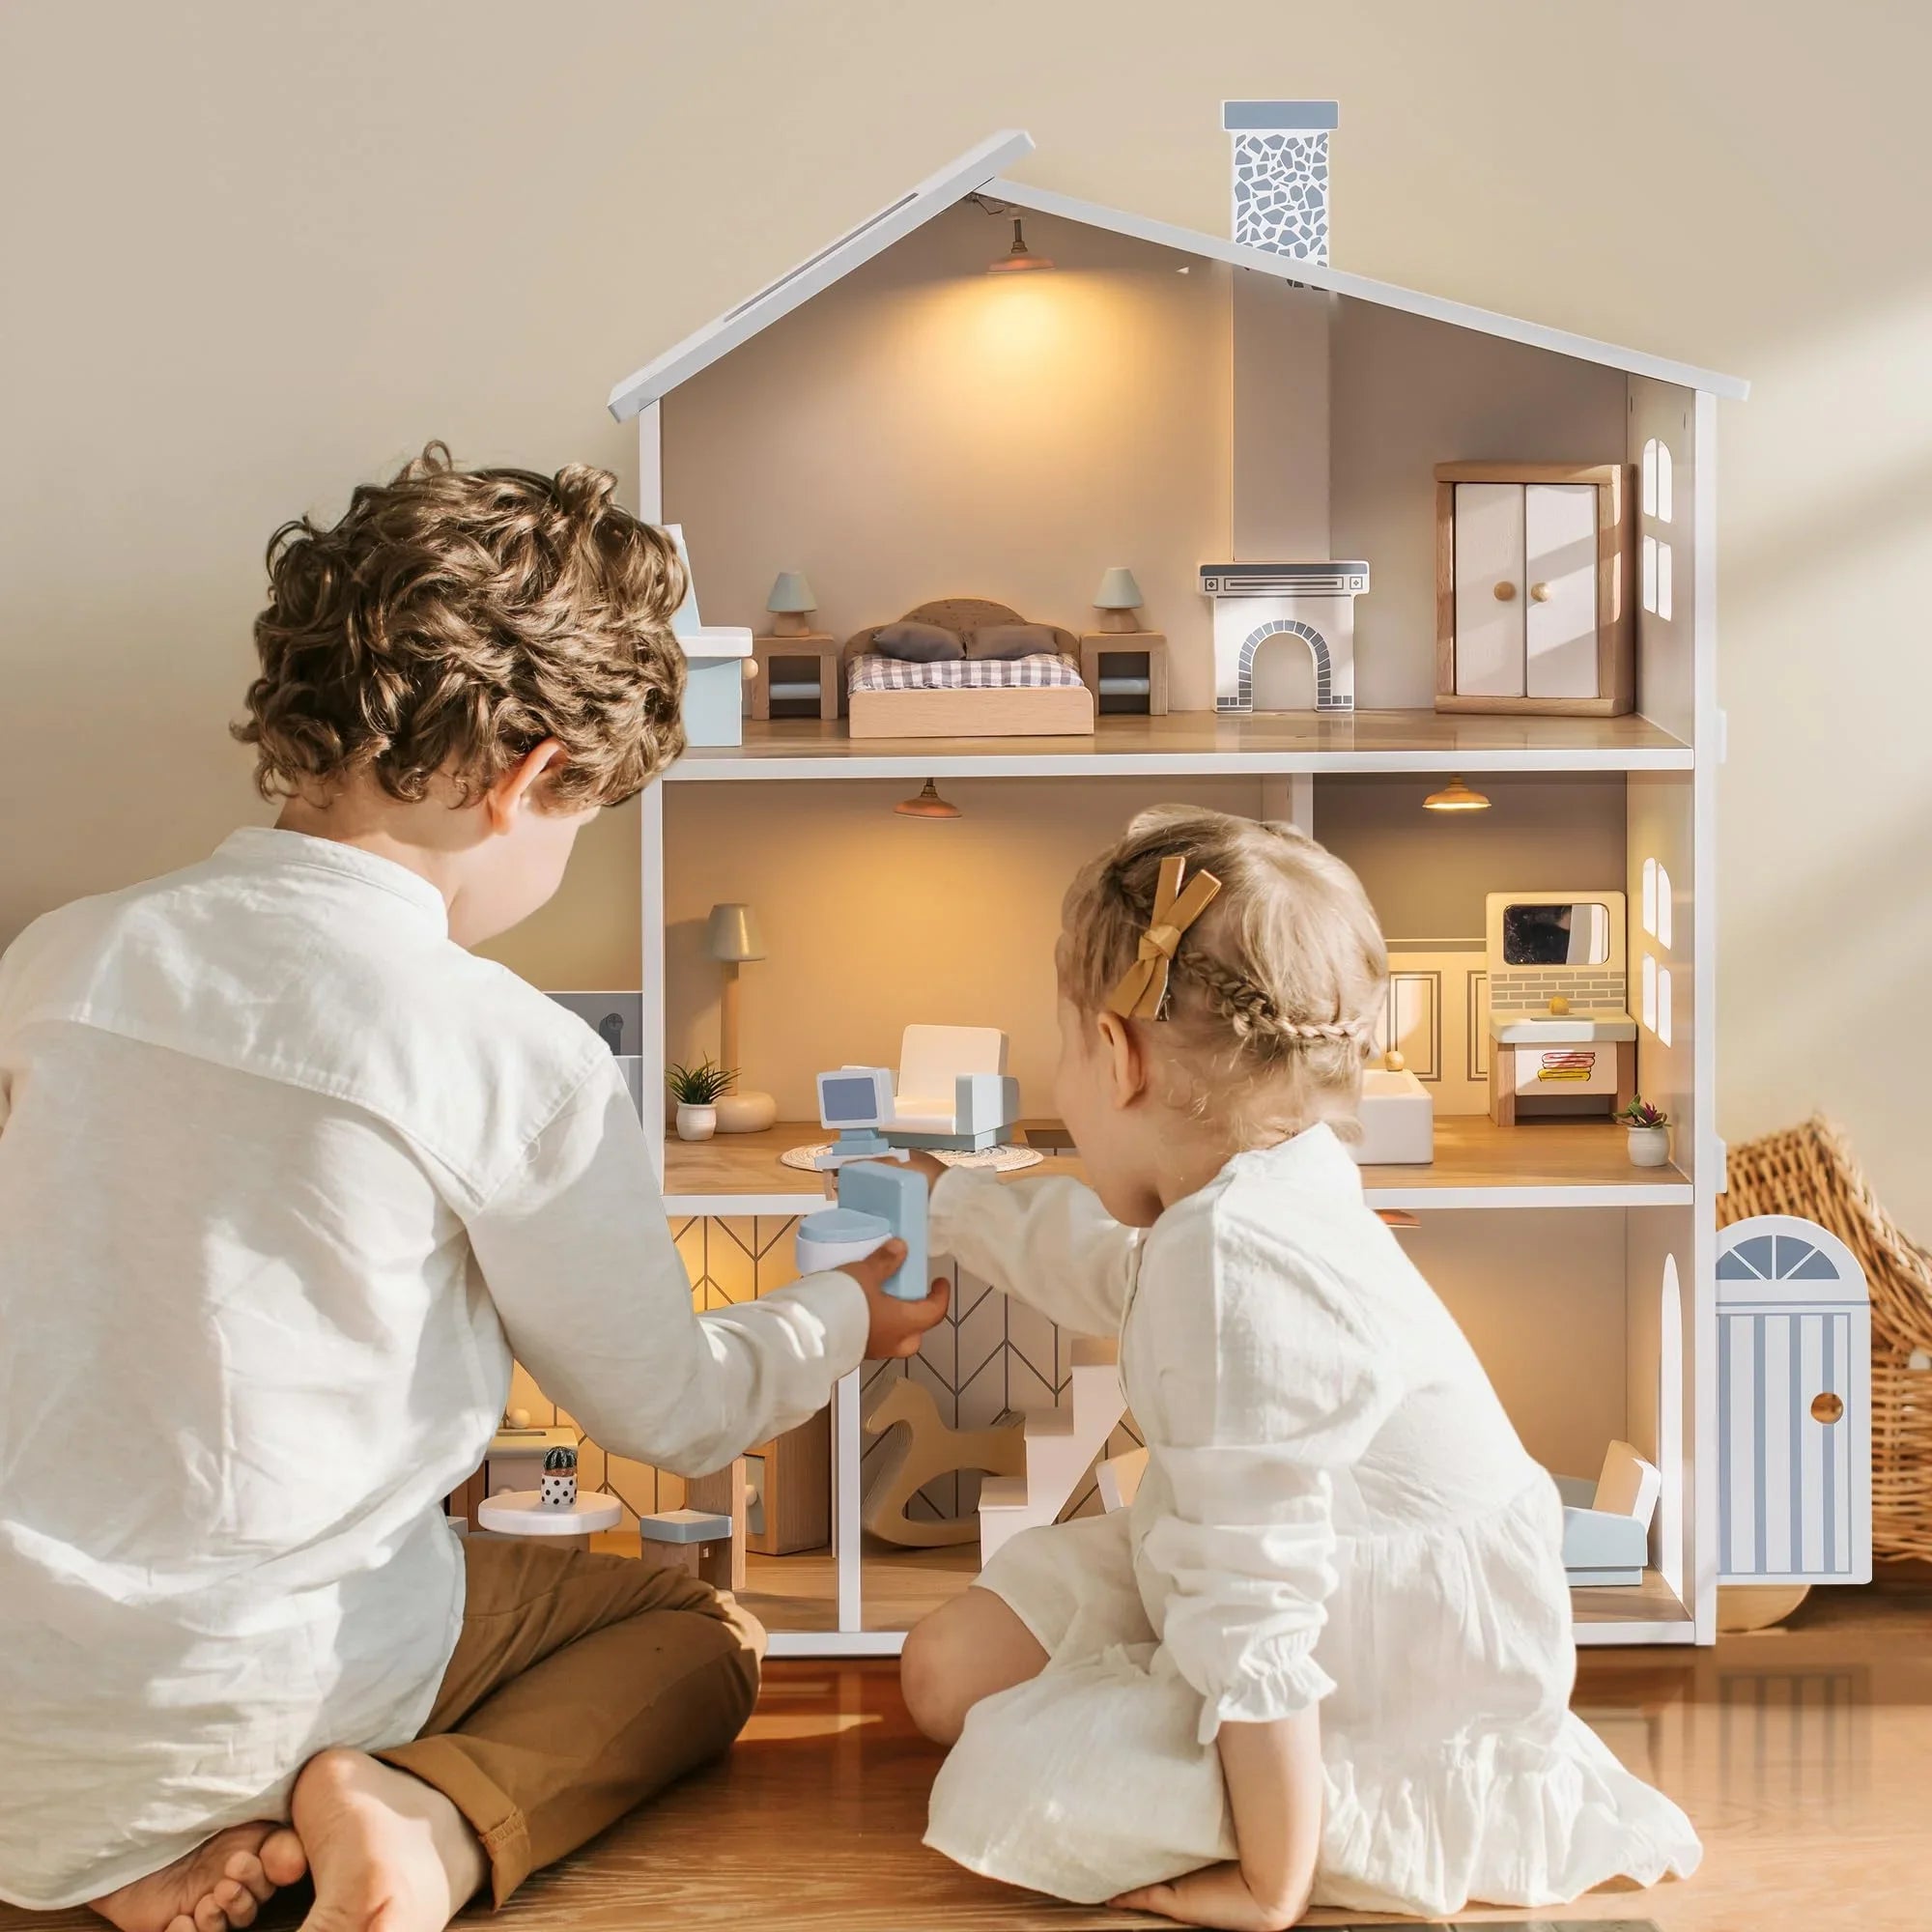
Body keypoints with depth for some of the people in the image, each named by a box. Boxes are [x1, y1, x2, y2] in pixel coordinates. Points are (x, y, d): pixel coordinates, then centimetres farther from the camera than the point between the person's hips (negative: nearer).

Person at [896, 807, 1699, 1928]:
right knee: (950, 1672, 9)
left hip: (1394, 1685, -10)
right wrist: (943, 1202, 40)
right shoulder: (1278, 1183, -1)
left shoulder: (1227, 1272, -33)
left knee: (1010, 1796, -17)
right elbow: (1099, 1258, 25)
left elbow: (1257, 1599, -33)